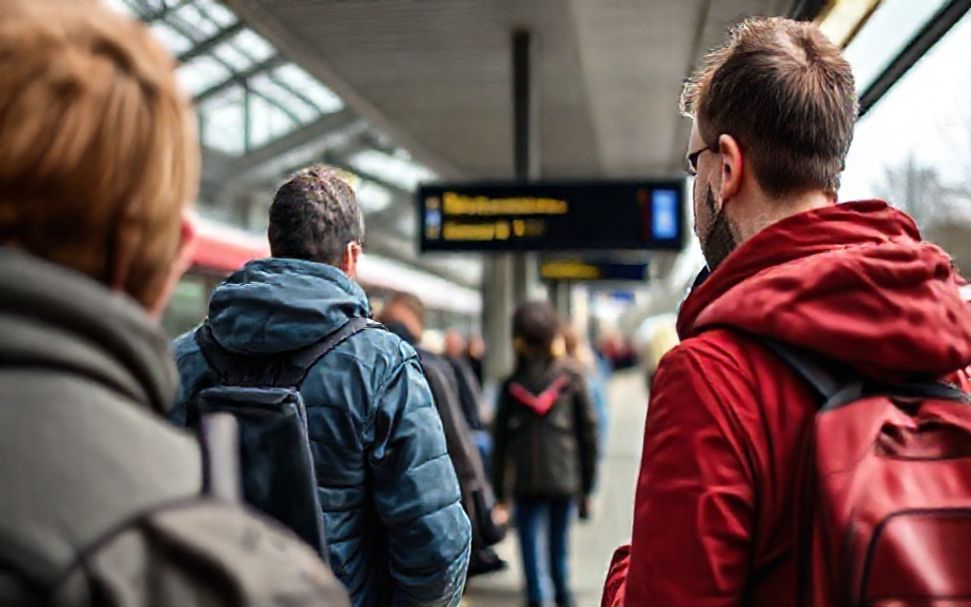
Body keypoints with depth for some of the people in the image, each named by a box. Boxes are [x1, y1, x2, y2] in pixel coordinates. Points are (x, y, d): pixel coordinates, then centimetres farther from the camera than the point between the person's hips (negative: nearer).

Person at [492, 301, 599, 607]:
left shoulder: (511, 386, 2)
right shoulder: (571, 381, 1)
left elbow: (500, 440, 3)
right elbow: (588, 435, 1)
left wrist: (499, 491, 9)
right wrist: (586, 487, 8)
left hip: (526, 482, 0)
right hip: (565, 478, 1)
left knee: (529, 542, 6)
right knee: (559, 544, 13)